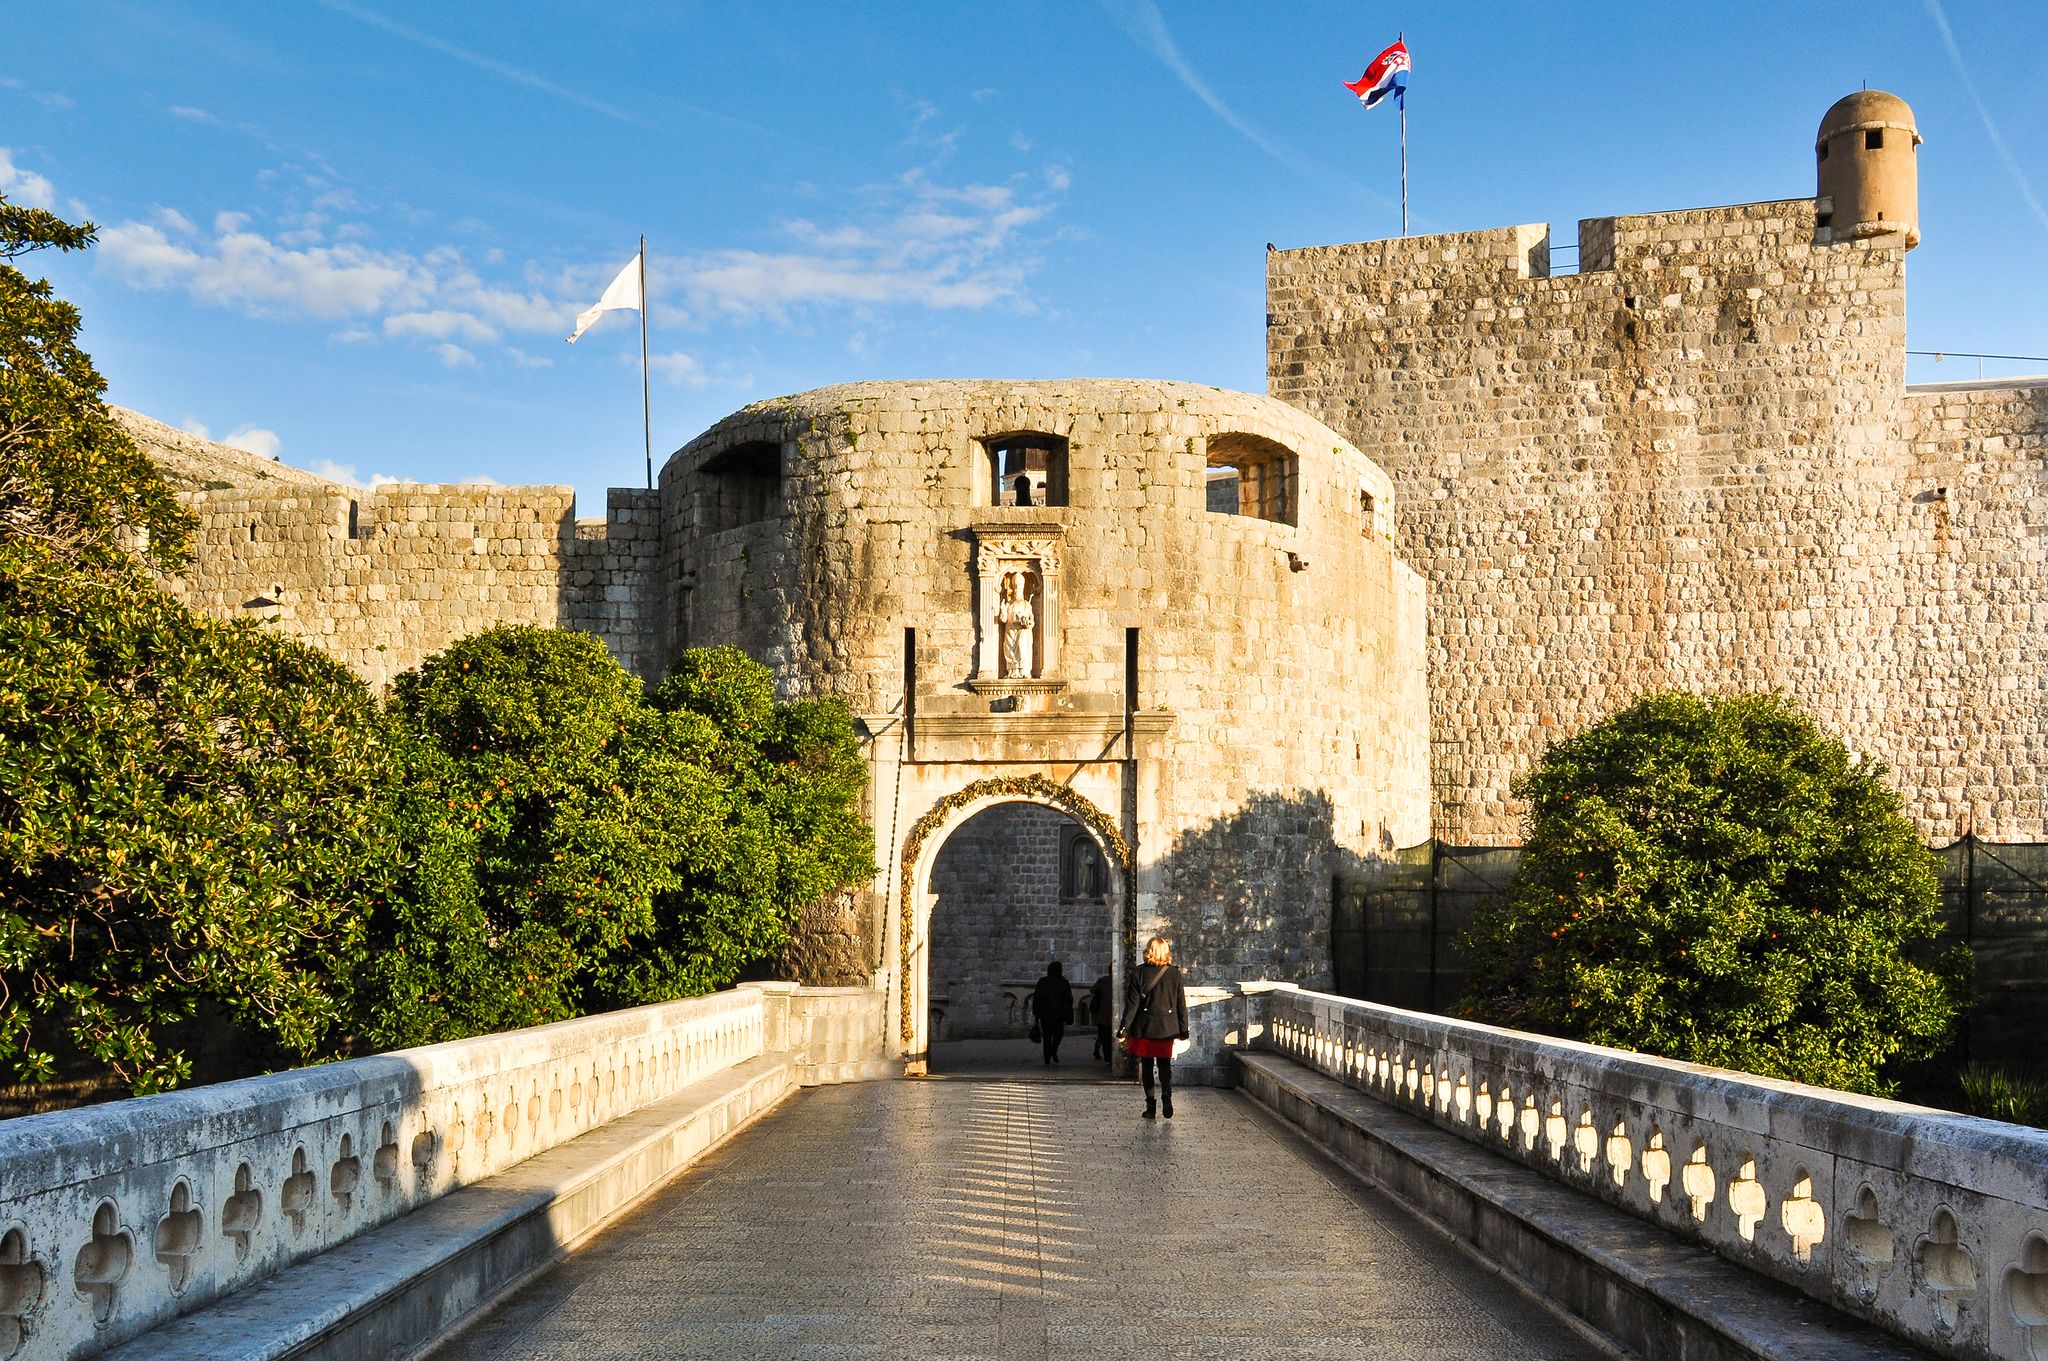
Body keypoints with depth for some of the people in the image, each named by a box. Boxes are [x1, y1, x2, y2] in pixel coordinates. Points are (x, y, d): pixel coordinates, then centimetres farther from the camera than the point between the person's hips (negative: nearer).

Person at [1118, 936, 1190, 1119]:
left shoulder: (1140, 973, -7)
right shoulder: (1174, 974, -2)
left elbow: (1133, 1002, -8)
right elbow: (1181, 1004, 2)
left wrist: (1124, 1028, -4)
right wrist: (1183, 1029, 10)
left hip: (1144, 1027, -1)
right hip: (1166, 1027, 1)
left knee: (1147, 1065, 8)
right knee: (1164, 1064, 14)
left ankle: (1151, 1107, 5)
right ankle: (1166, 1097, -9)